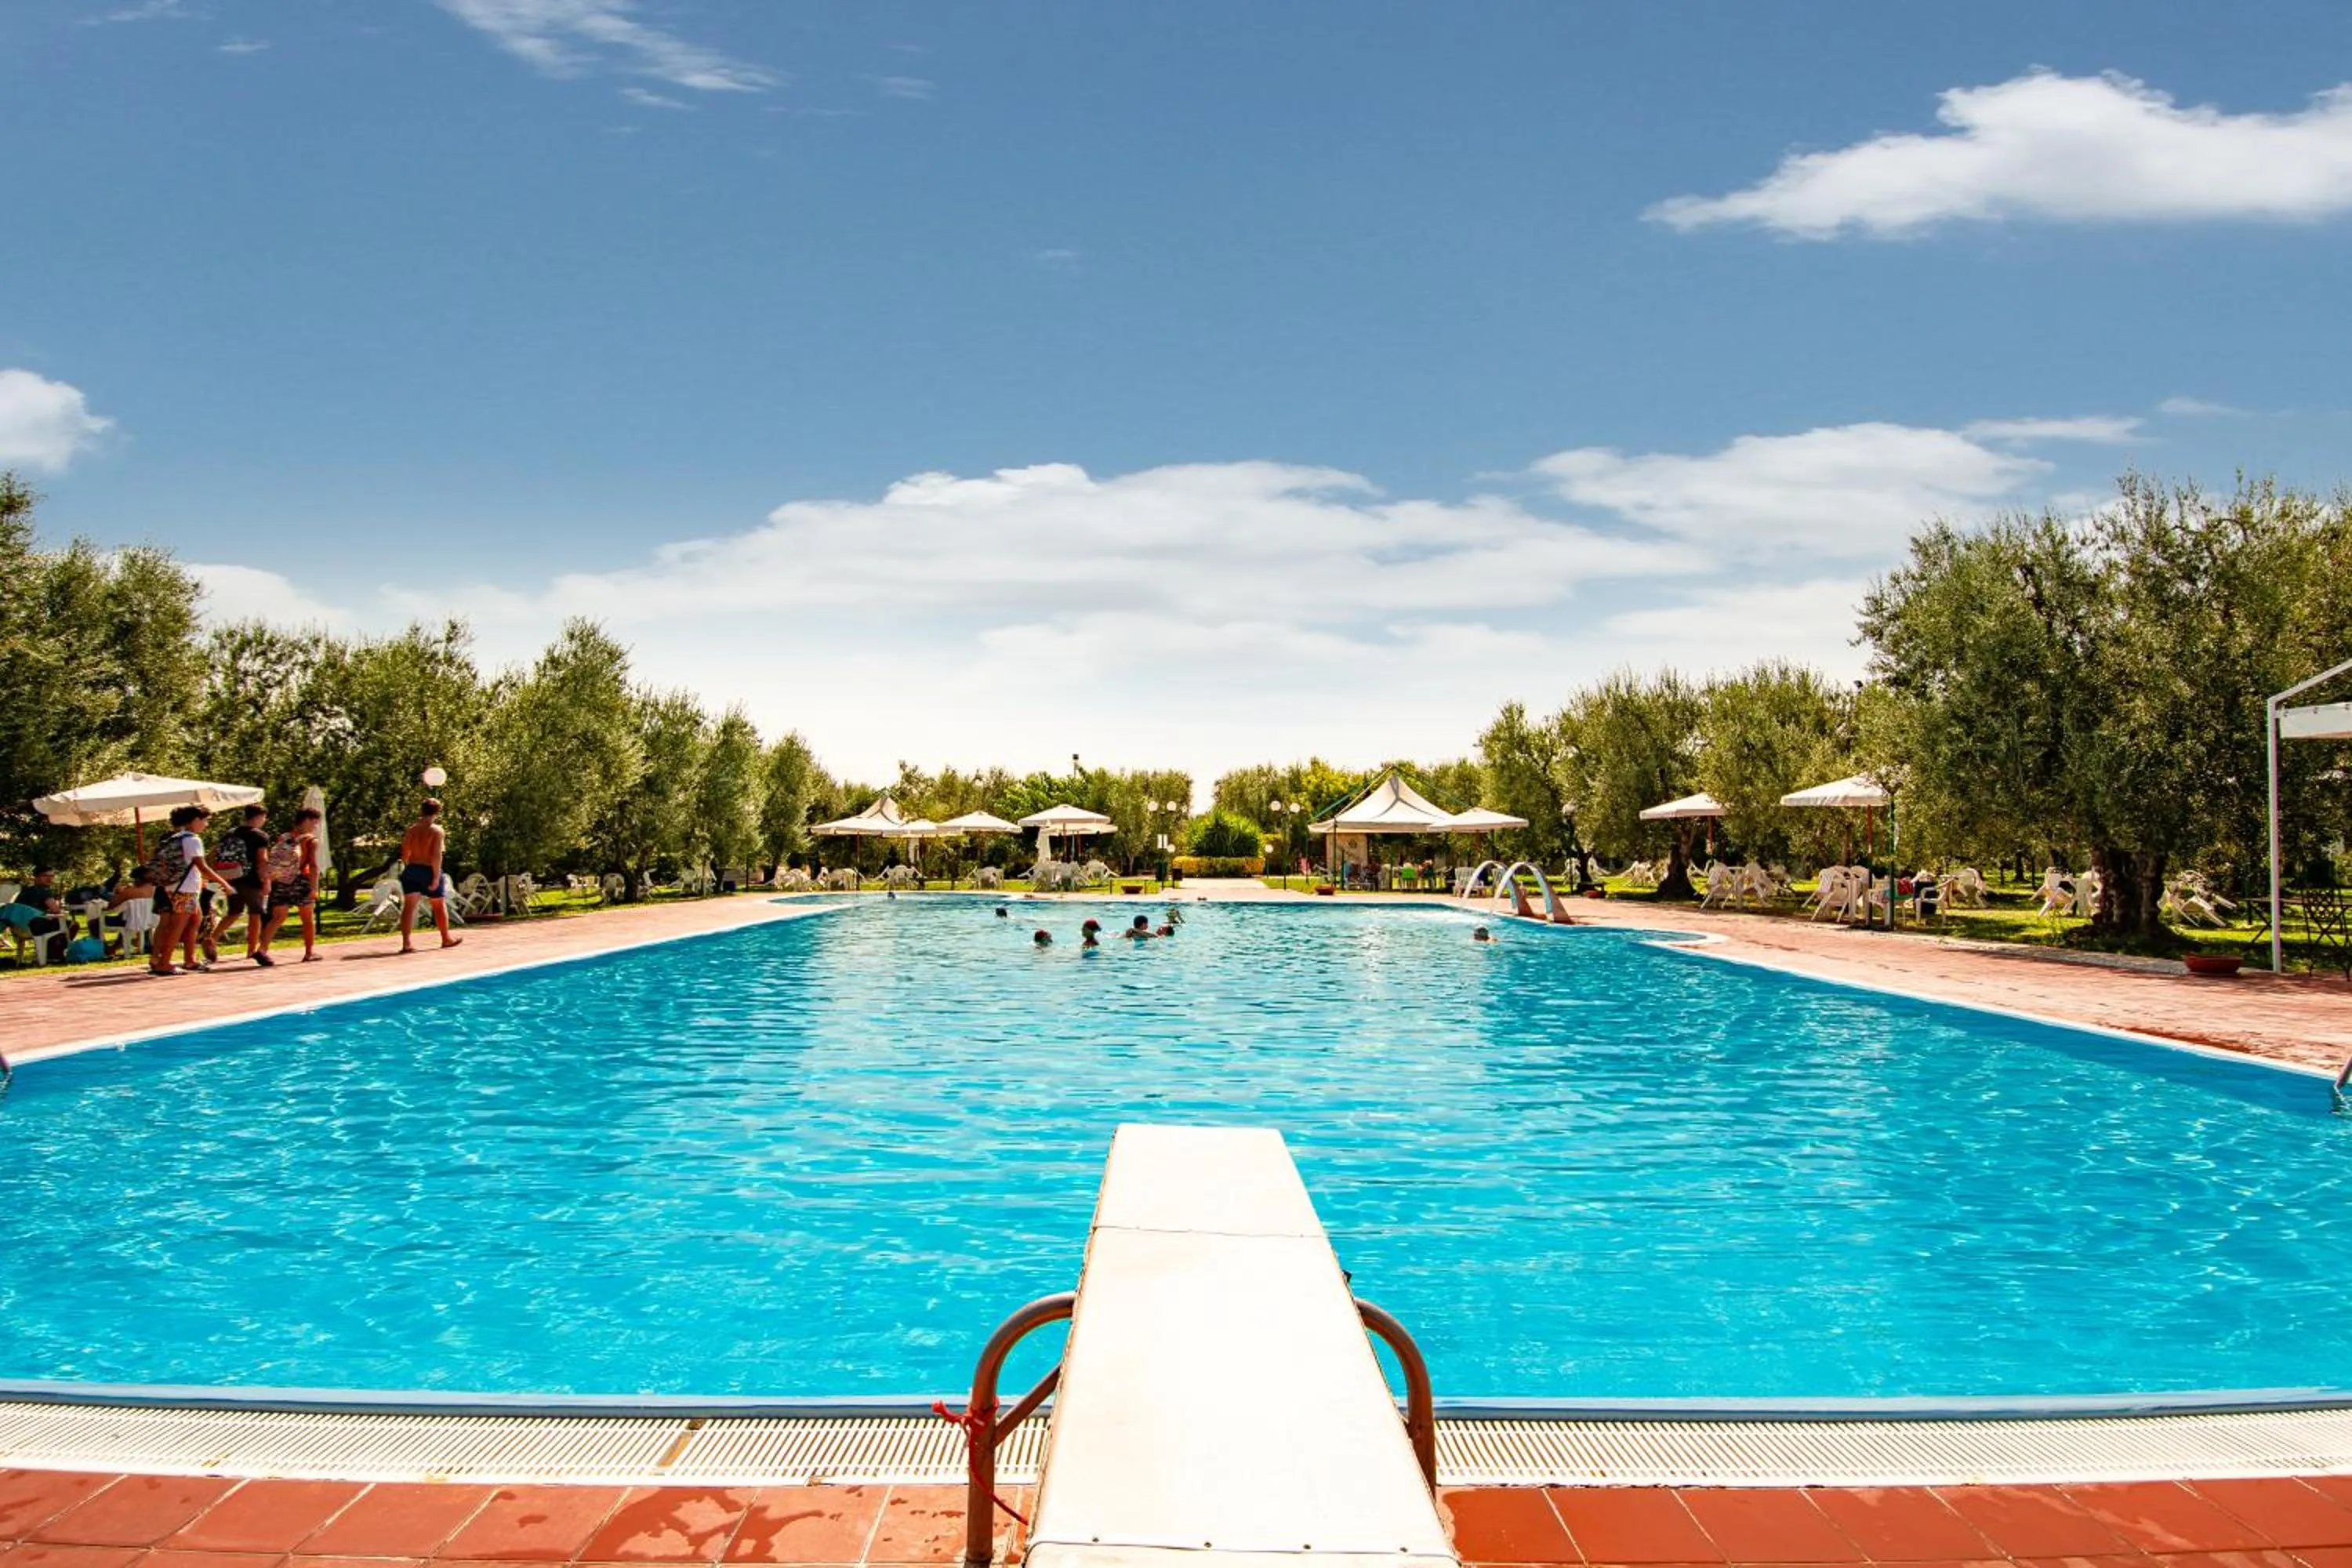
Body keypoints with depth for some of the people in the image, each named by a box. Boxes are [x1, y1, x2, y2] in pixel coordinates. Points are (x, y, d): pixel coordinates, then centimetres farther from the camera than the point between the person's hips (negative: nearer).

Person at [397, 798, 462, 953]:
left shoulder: (411, 828, 4)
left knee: (409, 906, 3)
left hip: (411, 870, 4)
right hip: (429, 870, -4)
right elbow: (436, 855, -18)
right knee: (440, 905, 13)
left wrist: (408, 868, 17)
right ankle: (446, 939, 25)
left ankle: (406, 943, -3)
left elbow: (405, 853, 4)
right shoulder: (437, 830, -10)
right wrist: (436, 877, -15)